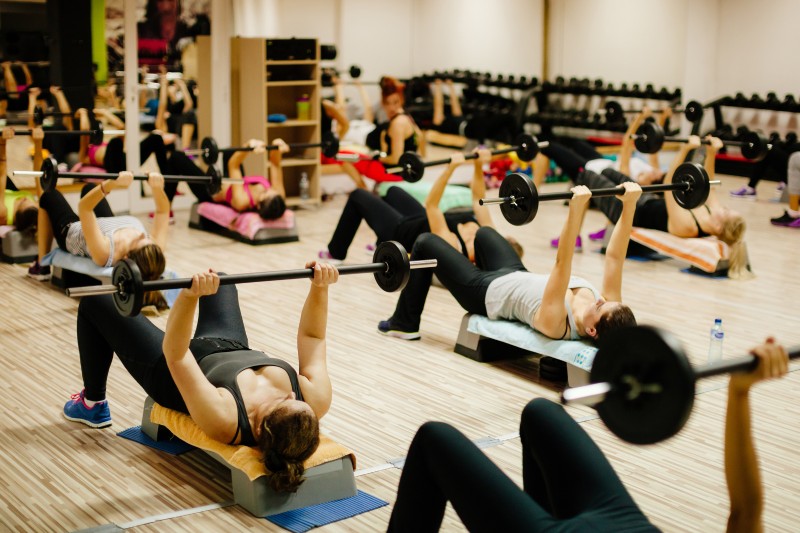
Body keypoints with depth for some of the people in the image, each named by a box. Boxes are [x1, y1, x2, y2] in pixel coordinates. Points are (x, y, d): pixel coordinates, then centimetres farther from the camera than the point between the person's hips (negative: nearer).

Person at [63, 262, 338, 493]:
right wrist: (320, 287, -28)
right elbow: (312, 338, -21)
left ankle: (92, 405, 36)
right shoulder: (315, 402, -36)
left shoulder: (223, 418, -47)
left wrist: (189, 295, -55)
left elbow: (174, 354, -44)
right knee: (219, 279, 29)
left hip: (170, 369, -5)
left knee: (95, 303, 8)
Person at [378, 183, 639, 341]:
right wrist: (629, 204, -35)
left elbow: (562, 263, -54)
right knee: (483, 233, 31)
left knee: (425, 242, 9)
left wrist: (576, 208, -61)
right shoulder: (605, 311, -28)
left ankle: (404, 323, 27)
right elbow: (614, 256, -27)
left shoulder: (556, 323, -44)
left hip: (487, 291, -7)